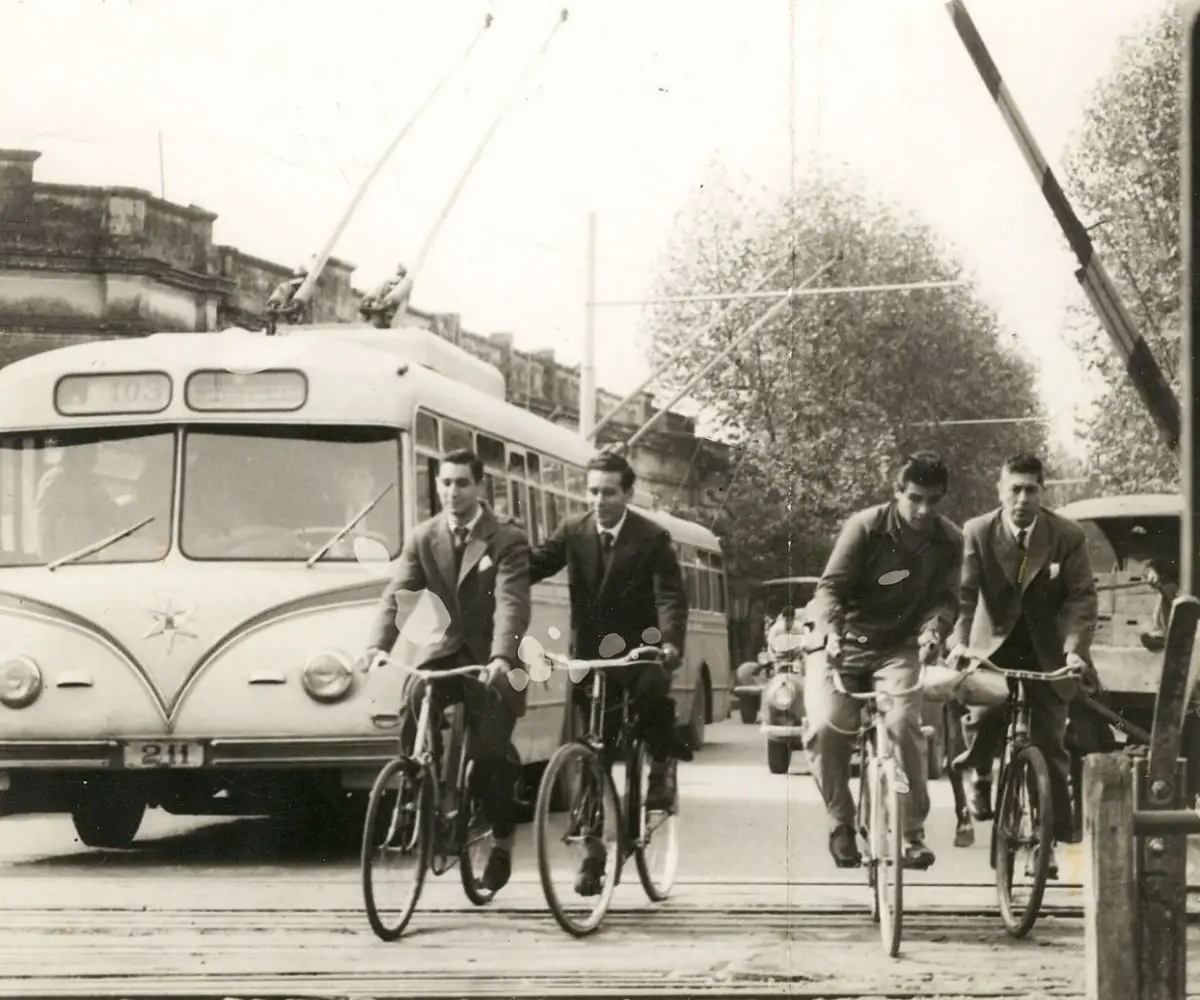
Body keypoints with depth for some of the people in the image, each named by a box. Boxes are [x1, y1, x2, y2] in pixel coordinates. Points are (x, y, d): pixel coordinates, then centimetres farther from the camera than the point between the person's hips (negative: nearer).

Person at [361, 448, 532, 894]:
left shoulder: (507, 540, -8)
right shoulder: (423, 537, 4)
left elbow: (511, 604, -20)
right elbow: (397, 594, -5)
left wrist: (501, 658, -37)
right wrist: (378, 644, -24)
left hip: (490, 660, -3)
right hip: (444, 651, 3)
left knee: (490, 755, -9)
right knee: (411, 722, -22)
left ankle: (501, 843, 13)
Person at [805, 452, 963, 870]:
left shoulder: (949, 542, -2)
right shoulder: (866, 527, -12)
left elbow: (945, 598, -6)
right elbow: (831, 586, -17)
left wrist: (933, 630, -30)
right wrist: (830, 631, -36)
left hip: (900, 647, 1)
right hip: (842, 643, -1)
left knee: (902, 724, -24)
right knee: (826, 726, -23)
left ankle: (913, 832, -10)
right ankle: (840, 822, 0)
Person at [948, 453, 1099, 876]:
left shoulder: (1067, 536, -7)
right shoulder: (977, 532, -7)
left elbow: (1082, 597, -8)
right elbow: (966, 592, -12)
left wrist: (1075, 648, -23)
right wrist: (959, 642, -27)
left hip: (1047, 653, 0)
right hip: (995, 646, 0)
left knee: (1049, 746, -3)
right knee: (983, 717, -24)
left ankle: (1052, 840, 5)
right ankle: (981, 775, 10)